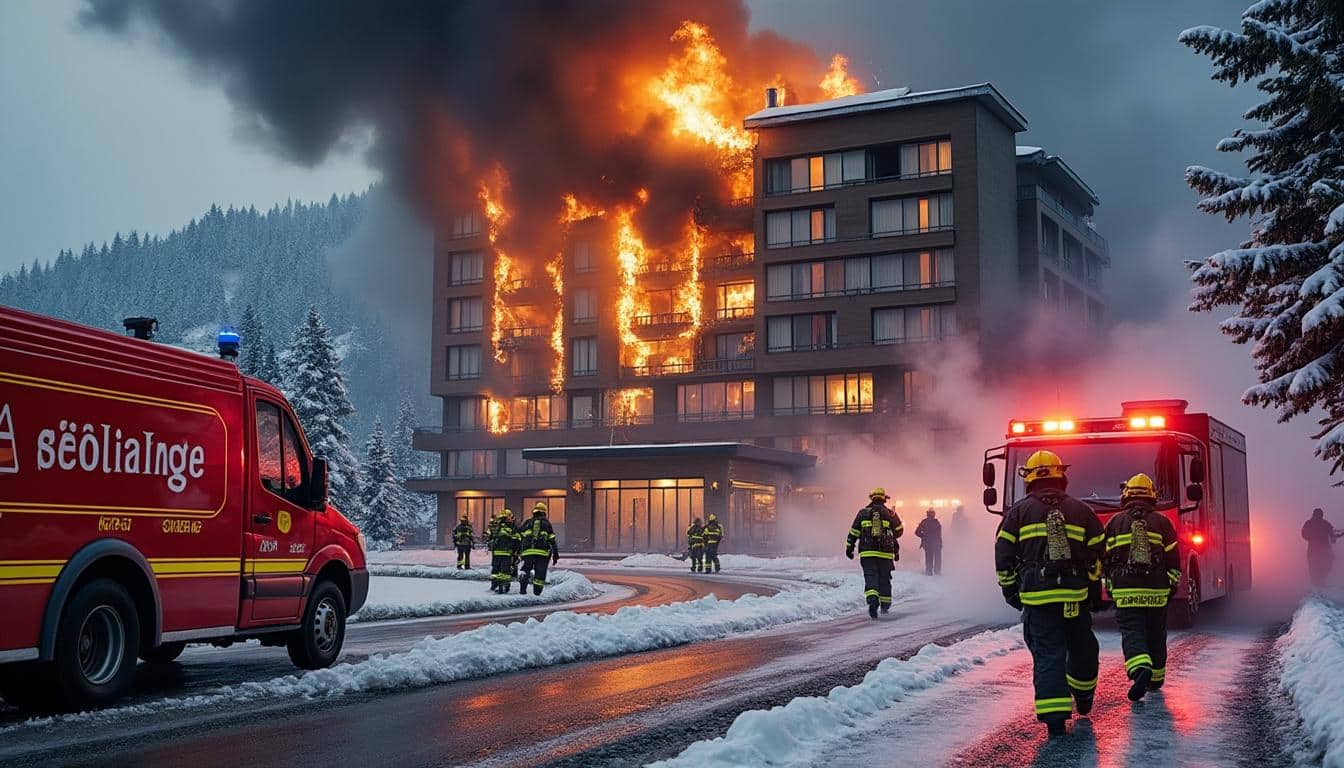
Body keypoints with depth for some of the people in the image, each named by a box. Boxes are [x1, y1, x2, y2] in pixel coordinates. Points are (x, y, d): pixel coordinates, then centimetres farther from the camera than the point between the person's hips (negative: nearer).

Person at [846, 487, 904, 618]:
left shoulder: (863, 513, 6)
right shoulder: (889, 514, 4)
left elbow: (853, 532, 8)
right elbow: (899, 531, 13)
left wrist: (849, 547, 16)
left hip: (867, 552, 0)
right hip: (886, 553, 0)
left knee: (871, 577, -5)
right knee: (884, 579, 13)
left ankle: (872, 600, -29)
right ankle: (885, 605, 21)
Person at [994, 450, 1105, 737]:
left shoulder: (1019, 511, 3)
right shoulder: (1081, 511, 7)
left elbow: (1004, 556, 2)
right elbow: (1097, 556, 9)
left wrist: (1011, 591, 12)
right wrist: (1096, 594, 18)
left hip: (1037, 596, -2)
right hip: (1076, 595, 2)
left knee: (1048, 655, -2)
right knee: (1082, 649, 22)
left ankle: (1054, 716, -11)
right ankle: (1083, 698, 41)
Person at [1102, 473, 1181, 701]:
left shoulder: (1115, 523, 4)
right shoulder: (1162, 522, 4)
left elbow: (1105, 558, 7)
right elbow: (1173, 558, 4)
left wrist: (1109, 585, 16)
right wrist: (1172, 586, 12)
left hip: (1125, 591, -1)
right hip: (1157, 591, 1)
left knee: (1131, 633, -4)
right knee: (1155, 635, 15)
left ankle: (1140, 669, -28)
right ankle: (1155, 679, 25)